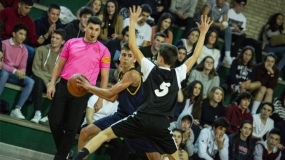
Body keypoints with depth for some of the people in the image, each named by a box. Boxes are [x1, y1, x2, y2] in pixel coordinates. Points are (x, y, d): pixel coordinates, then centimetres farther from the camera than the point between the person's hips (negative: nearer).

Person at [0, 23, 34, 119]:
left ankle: (17, 109, -26)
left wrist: (21, 72, -20)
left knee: (30, 82, -20)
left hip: (15, 75, 5)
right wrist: (14, 71, -25)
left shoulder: (24, 50, 9)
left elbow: (23, 67, 6)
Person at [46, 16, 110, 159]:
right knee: (54, 121, 1)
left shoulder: (103, 51, 2)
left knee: (72, 128, -2)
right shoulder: (71, 43, 8)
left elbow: (104, 77, 3)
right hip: (64, 86, 2)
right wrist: (52, 83, 0)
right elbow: (59, 65, 12)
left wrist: (100, 99, -3)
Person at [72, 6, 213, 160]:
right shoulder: (177, 74, 8)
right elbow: (195, 56, 18)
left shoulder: (151, 69, 4)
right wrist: (203, 33, 24)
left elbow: (132, 45, 5)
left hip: (142, 118, -2)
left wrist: (133, 21, 13)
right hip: (161, 123, 2)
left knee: (106, 134, 1)